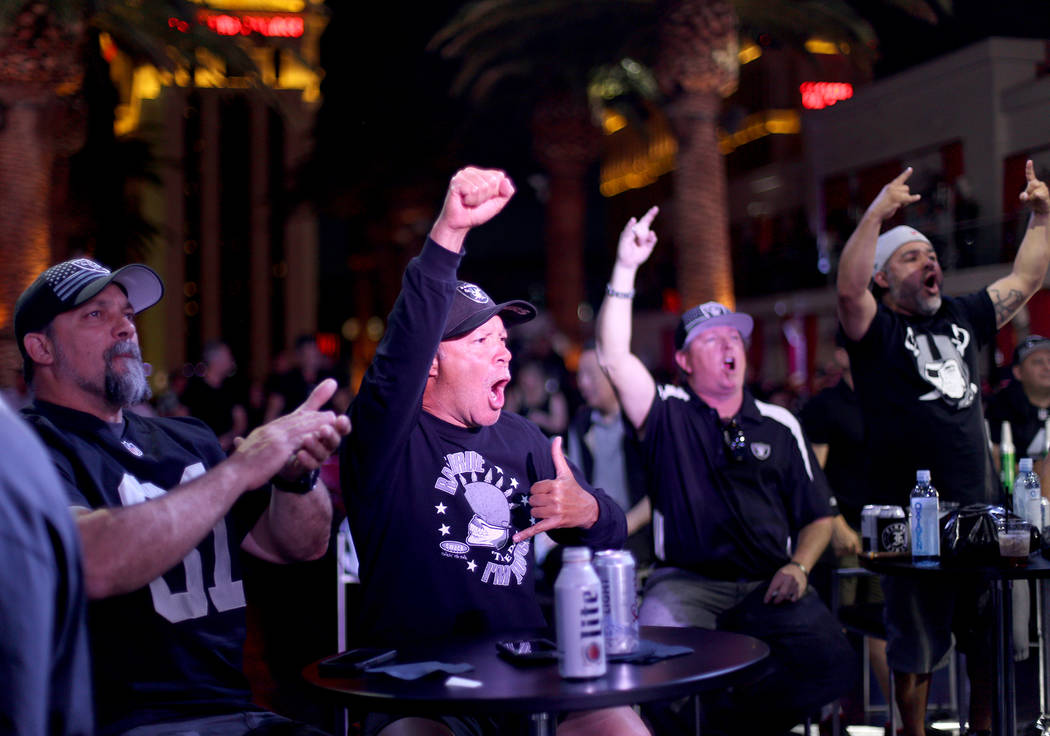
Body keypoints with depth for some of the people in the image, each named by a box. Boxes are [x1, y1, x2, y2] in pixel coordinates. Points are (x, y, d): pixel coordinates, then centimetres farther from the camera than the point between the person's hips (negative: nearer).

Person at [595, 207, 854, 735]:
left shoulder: (780, 426, 16)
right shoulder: (668, 415, 7)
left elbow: (817, 516, 17)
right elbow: (614, 359, -10)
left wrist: (798, 567, -3)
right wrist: (626, 269, -16)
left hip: (767, 586, 3)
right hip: (687, 580, -3)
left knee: (833, 663, -23)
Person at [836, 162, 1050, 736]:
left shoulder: (962, 317, 15)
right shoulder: (877, 329, -4)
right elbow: (848, 289, -24)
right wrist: (877, 213, -30)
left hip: (981, 512, 6)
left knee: (994, 644, 13)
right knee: (915, 650, 5)